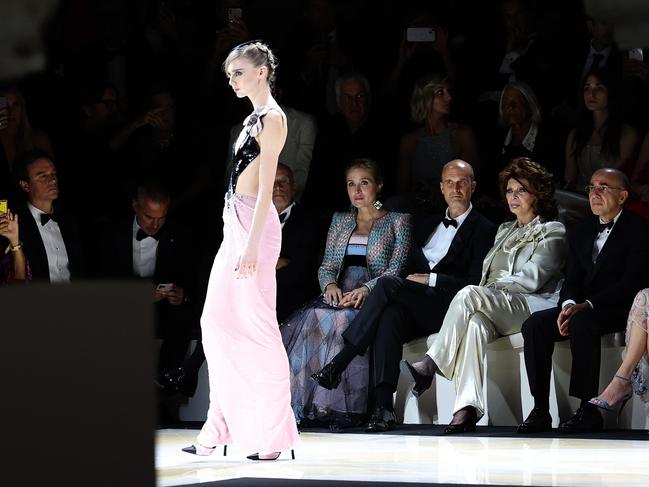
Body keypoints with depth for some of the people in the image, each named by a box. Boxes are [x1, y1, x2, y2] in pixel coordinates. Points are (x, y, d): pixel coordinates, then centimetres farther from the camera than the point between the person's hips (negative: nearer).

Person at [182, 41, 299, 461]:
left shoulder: (272, 118, -10)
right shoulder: (255, 118, 18)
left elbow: (265, 186, -16)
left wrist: (252, 245, -21)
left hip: (254, 225, -10)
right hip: (236, 224, 10)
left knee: (257, 326, -6)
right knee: (218, 322, 8)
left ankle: (272, 437, -2)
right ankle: (221, 428, 12)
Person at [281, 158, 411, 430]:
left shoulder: (397, 221, 11)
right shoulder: (340, 221, 25)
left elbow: (396, 270, 0)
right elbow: (327, 265, 18)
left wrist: (366, 289, -18)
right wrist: (330, 285, -7)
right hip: (339, 295, 4)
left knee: (339, 321, -37)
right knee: (306, 322, -30)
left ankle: (340, 408, -37)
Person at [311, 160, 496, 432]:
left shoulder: (484, 230, 8)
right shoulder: (426, 224, 28)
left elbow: (474, 284, -3)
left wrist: (430, 280, -9)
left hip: (447, 308, -5)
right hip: (415, 311, 5)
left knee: (388, 284, -29)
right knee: (390, 315, -34)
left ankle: (339, 363, -30)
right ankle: (382, 407, -46)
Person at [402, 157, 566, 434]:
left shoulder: (552, 232, 8)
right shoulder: (505, 230, 31)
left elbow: (531, 280, -5)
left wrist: (490, 287, -6)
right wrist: (485, 291, 5)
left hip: (533, 307, -5)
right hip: (496, 309, 5)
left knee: (469, 295, -33)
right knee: (475, 323, -36)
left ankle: (429, 366, -32)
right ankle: (467, 407, -51)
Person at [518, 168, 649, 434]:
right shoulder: (582, 230, 16)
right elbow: (572, 280, 13)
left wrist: (587, 305, -23)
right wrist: (567, 306, -11)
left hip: (622, 310, -7)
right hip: (582, 308, 7)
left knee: (582, 323, -37)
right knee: (535, 324, -19)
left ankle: (588, 411, -34)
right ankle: (540, 410, -21)